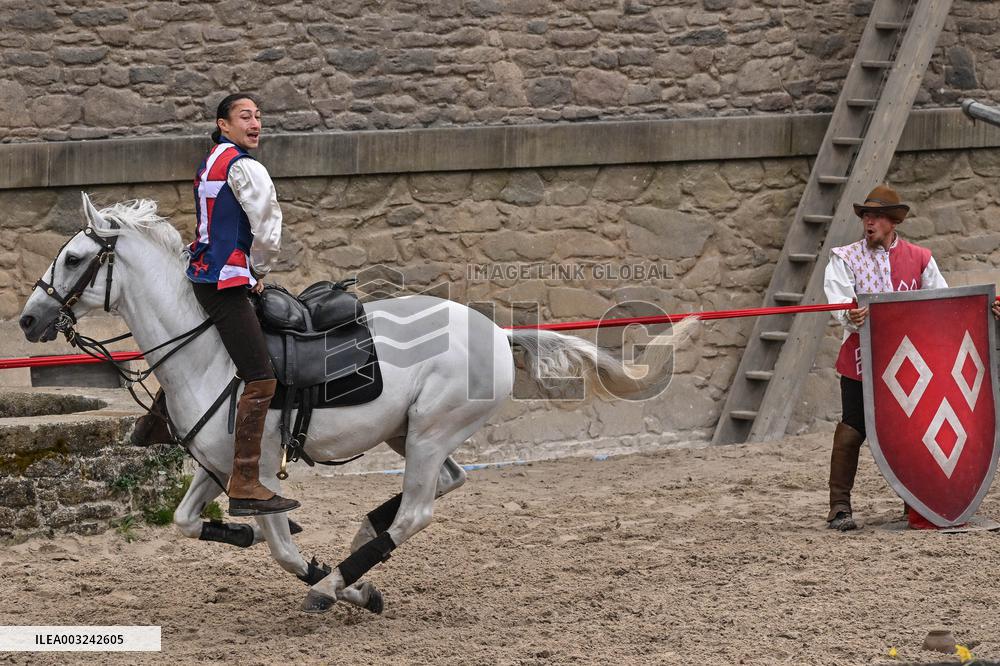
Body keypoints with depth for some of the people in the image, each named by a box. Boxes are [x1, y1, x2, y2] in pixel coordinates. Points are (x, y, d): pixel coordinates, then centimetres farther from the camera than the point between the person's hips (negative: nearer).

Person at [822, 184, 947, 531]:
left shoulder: (918, 258, 9)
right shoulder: (845, 258, 3)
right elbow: (840, 303, -10)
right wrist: (851, 316, -32)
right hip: (862, 358, -2)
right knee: (852, 428, -6)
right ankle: (840, 507, -1)